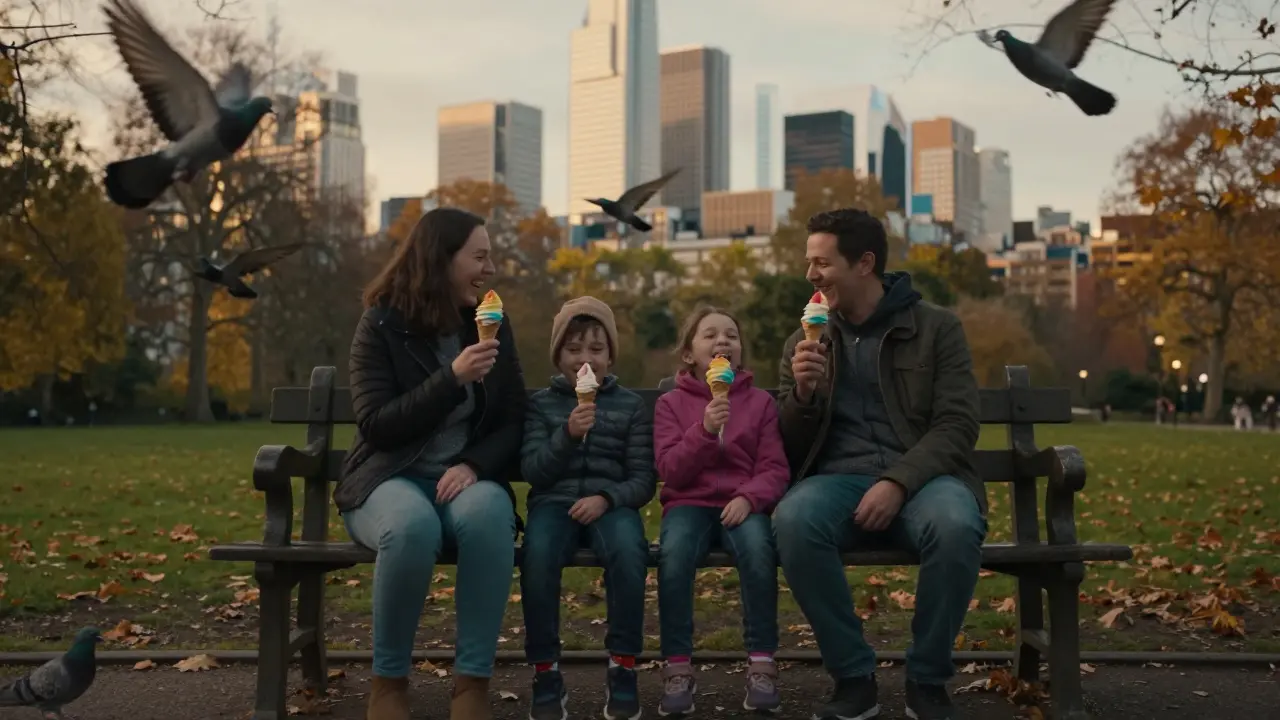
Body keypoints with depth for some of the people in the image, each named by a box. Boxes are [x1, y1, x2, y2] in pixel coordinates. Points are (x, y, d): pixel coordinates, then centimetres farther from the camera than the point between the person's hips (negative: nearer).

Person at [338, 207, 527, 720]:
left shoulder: (491, 326, 7)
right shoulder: (381, 326, -4)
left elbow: (514, 422, 6)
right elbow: (376, 424, -13)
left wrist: (474, 465, -15)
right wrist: (453, 379, -22)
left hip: (465, 478, 3)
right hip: (390, 479, -2)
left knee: (488, 515, -35)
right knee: (413, 525, -38)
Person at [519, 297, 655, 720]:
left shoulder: (632, 406, 11)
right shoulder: (540, 404, 11)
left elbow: (643, 480, 5)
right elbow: (532, 471, 0)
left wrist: (605, 498, -15)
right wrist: (567, 434, -17)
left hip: (609, 504, 0)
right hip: (555, 502, 0)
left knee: (629, 551, -35)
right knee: (538, 553, -34)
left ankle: (622, 669, -20)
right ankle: (546, 674, -20)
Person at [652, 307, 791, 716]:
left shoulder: (760, 402, 10)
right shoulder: (671, 403, 8)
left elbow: (775, 468, 3)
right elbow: (671, 471, -4)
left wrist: (748, 497, -18)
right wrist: (705, 430, -19)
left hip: (741, 503, 0)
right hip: (690, 503, 0)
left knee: (758, 549, -34)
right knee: (674, 552, -34)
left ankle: (761, 664, -23)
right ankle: (678, 667, -23)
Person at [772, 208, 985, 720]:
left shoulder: (936, 327, 5)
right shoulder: (803, 343, 13)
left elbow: (956, 426, -5)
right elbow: (790, 450, 12)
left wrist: (898, 482, -21)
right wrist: (802, 394, -9)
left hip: (920, 477, -1)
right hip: (838, 479, 2)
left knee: (955, 525, -37)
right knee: (793, 520, -34)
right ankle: (853, 678, -16)